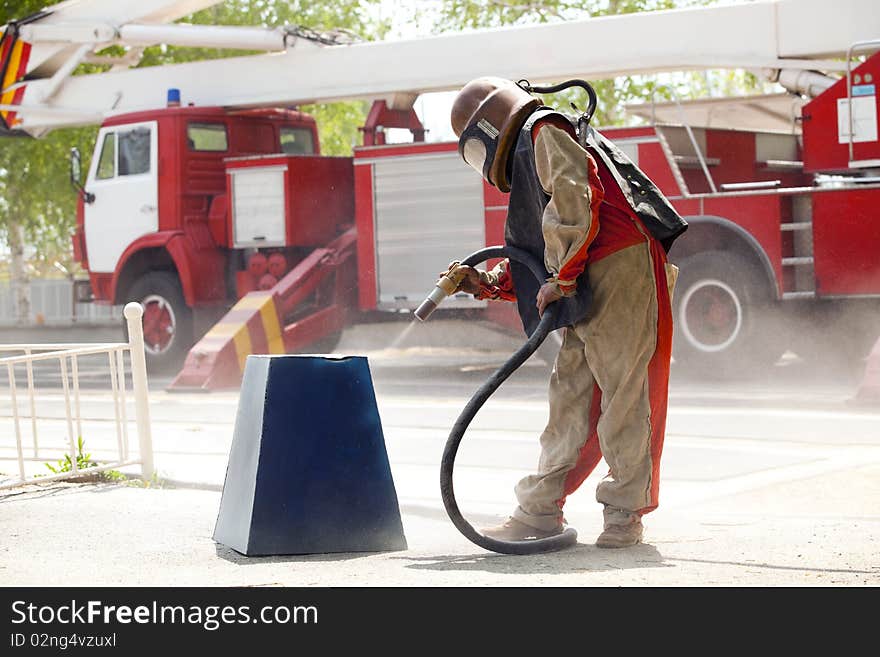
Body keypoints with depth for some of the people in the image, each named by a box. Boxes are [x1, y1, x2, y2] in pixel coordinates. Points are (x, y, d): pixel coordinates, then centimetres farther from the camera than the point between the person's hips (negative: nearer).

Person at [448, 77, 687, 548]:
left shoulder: (544, 135, 1)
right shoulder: (528, 166, 30)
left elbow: (576, 197, -18)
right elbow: (538, 263, 29)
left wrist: (562, 278, -16)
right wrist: (490, 284, 18)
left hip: (619, 271, -10)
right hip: (590, 293, 10)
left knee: (622, 390, -7)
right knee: (570, 393, 9)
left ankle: (626, 512, -4)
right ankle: (540, 510, 11)